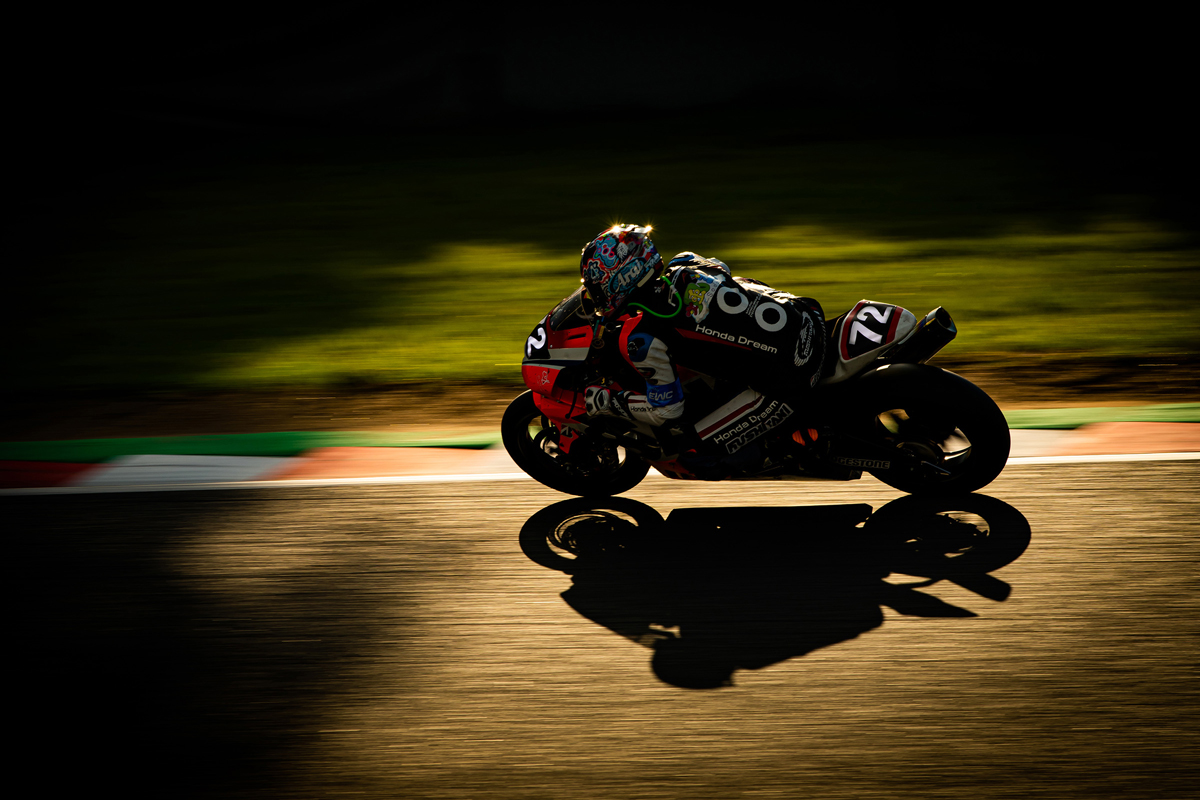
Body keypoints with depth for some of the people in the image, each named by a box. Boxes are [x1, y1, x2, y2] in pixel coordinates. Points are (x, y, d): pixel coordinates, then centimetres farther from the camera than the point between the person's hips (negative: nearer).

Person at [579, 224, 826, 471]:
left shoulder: (640, 338, -14)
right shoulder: (683, 263, 6)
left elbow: (668, 411, -4)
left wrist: (608, 401, 9)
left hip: (786, 384, -8)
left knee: (691, 449, 4)